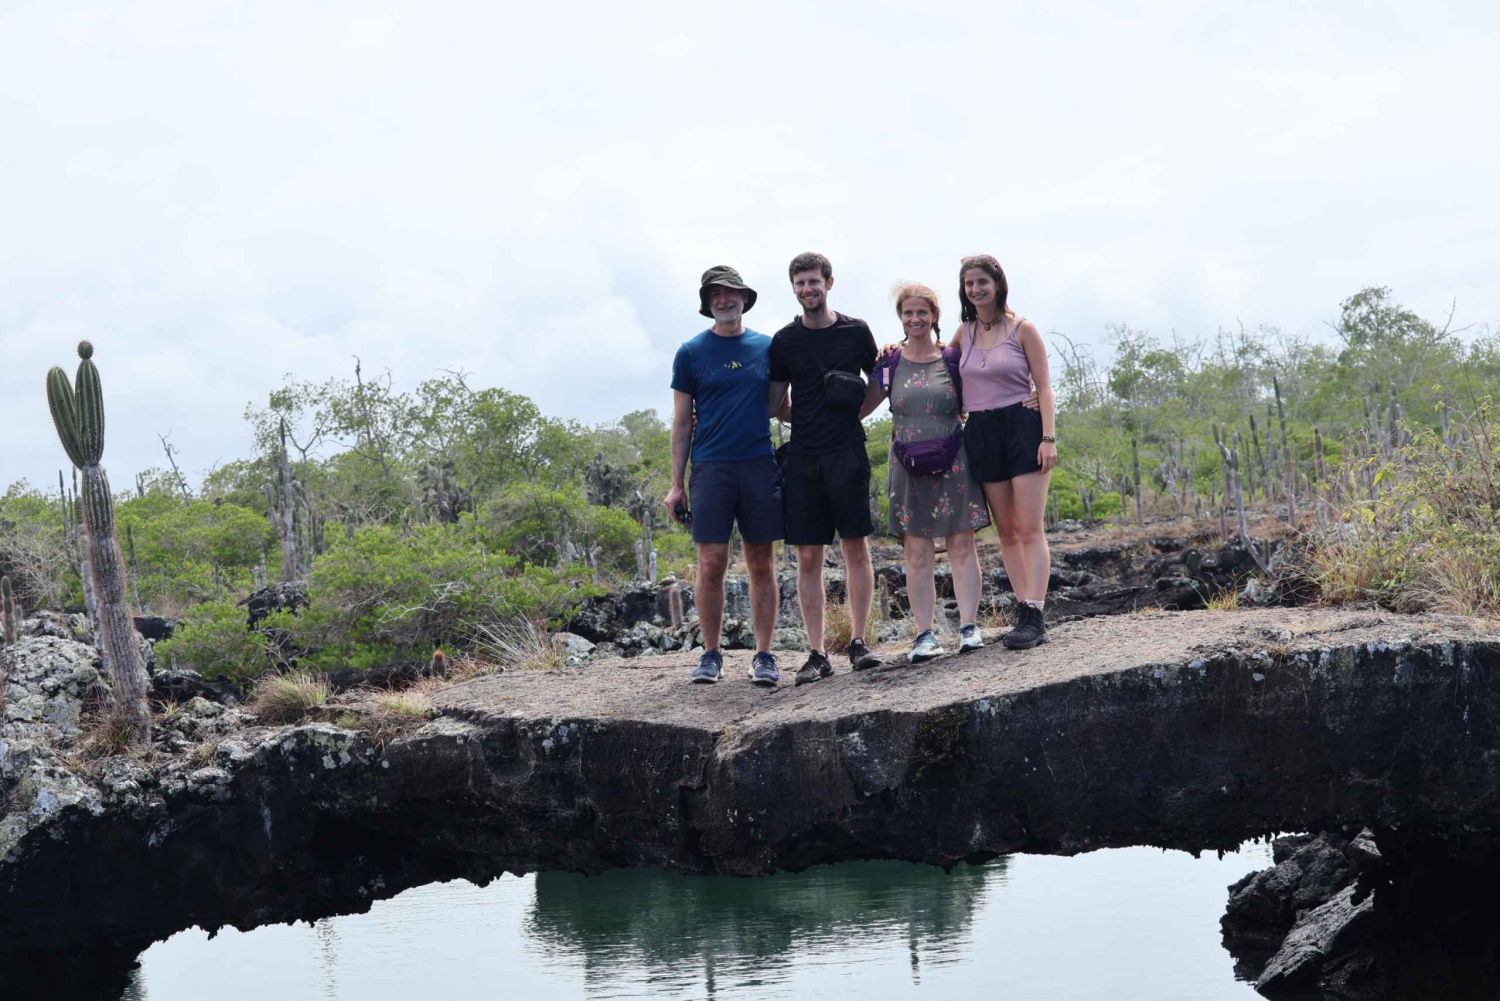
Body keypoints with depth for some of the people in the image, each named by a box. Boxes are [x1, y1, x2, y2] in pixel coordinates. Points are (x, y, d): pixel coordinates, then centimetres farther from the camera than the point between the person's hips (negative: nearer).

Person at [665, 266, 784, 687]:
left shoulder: (767, 348, 10)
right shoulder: (691, 353, 6)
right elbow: (682, 422, 7)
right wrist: (677, 484, 3)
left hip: (759, 463, 1)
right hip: (711, 466, -1)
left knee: (762, 564, 2)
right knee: (711, 565, -3)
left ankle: (763, 656, 8)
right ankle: (711, 655, 9)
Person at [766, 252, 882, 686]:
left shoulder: (856, 332, 4)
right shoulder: (785, 341, 7)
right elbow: (775, 403, 12)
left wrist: (851, 414, 2)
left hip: (847, 454, -1)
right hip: (803, 459, 1)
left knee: (856, 548, -1)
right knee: (808, 557, 1)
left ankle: (858, 642, 8)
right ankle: (817, 653, 4)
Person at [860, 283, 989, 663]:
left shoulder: (952, 358, 4)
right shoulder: (890, 364, 6)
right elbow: (860, 408, 13)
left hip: (952, 462, -1)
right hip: (908, 467, 1)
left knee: (961, 546, -2)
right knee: (917, 554, 0)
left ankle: (969, 626, 2)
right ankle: (924, 635, 2)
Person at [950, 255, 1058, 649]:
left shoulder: (1022, 329, -2)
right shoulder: (965, 332, 11)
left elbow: (1044, 387, -3)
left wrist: (1049, 438, -12)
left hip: (1022, 427, -5)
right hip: (981, 434, 5)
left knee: (1030, 530, -8)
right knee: (1006, 531, 5)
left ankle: (1035, 617, -12)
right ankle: (1024, 612, 9)